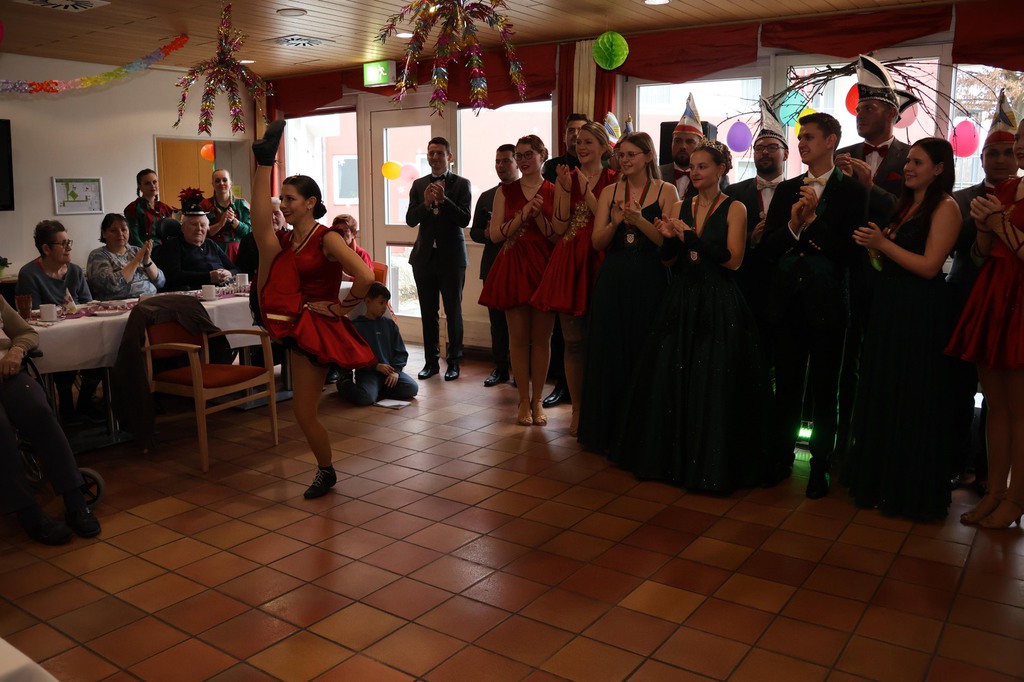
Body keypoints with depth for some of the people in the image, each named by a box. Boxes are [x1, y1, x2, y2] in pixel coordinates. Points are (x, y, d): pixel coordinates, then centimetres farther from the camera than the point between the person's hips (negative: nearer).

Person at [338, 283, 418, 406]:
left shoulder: (389, 324, 13)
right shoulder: (356, 326, -1)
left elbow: (401, 352, 11)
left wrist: (396, 371, -6)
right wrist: (376, 366, -17)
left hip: (390, 370, 4)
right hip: (367, 372, -4)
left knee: (412, 388, -20)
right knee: (366, 397, -32)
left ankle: (377, 389, 2)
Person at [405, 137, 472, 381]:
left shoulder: (461, 184, -2)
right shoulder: (419, 185, 7)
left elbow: (464, 219, -12)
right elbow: (410, 220, 0)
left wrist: (443, 200, -23)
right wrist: (426, 203, -17)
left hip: (451, 257, -3)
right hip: (425, 257, 4)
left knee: (453, 312, 4)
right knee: (428, 312, 10)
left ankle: (454, 362, 14)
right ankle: (431, 361, 19)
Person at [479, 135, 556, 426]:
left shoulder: (554, 192, 3)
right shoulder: (506, 191, 6)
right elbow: (495, 234, -2)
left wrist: (539, 214, -16)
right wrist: (523, 214, -12)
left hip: (545, 266, -1)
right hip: (514, 267, 1)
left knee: (542, 337, 4)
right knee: (518, 337, 3)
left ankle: (537, 400, 15)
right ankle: (524, 400, 14)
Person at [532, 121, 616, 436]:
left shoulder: (614, 180, 4)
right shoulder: (565, 178, 11)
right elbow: (559, 227, 2)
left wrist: (587, 190, -12)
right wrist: (567, 190, -8)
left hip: (599, 262, -2)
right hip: (569, 263, 2)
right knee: (573, 340, 4)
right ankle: (578, 409, 15)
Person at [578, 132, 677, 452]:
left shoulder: (665, 190, 0)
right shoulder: (609, 192, 8)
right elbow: (598, 242, 1)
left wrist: (639, 220, -21)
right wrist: (615, 222, -17)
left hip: (649, 280, -3)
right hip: (613, 279, 3)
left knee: (645, 354, 2)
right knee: (610, 352, 7)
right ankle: (610, 430, 21)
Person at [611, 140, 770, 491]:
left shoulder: (734, 208, -3)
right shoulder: (681, 206, 11)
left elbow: (733, 259, -14)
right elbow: (670, 260, 10)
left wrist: (692, 236, -17)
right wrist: (669, 238, -11)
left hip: (718, 304, -5)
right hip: (681, 301, 5)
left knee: (712, 383, -2)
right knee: (670, 378, 6)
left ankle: (712, 462, 13)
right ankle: (672, 456, 21)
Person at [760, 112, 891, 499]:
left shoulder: (851, 192, -2)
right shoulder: (786, 190, 10)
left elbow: (849, 249, -13)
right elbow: (766, 246, 2)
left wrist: (813, 220, -18)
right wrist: (793, 225, -15)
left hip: (827, 305, -4)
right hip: (787, 302, 4)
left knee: (824, 391, 6)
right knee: (786, 387, 13)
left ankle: (820, 467, 18)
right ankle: (781, 459, 27)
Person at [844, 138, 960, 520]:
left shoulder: (945, 207, -9)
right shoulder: (904, 206, 15)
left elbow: (929, 265, -17)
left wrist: (883, 243, -15)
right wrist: (872, 247, -2)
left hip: (919, 313, -8)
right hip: (889, 307, 8)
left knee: (913, 401, 2)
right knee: (882, 393, 14)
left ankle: (912, 489, 17)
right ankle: (880, 478, 28)